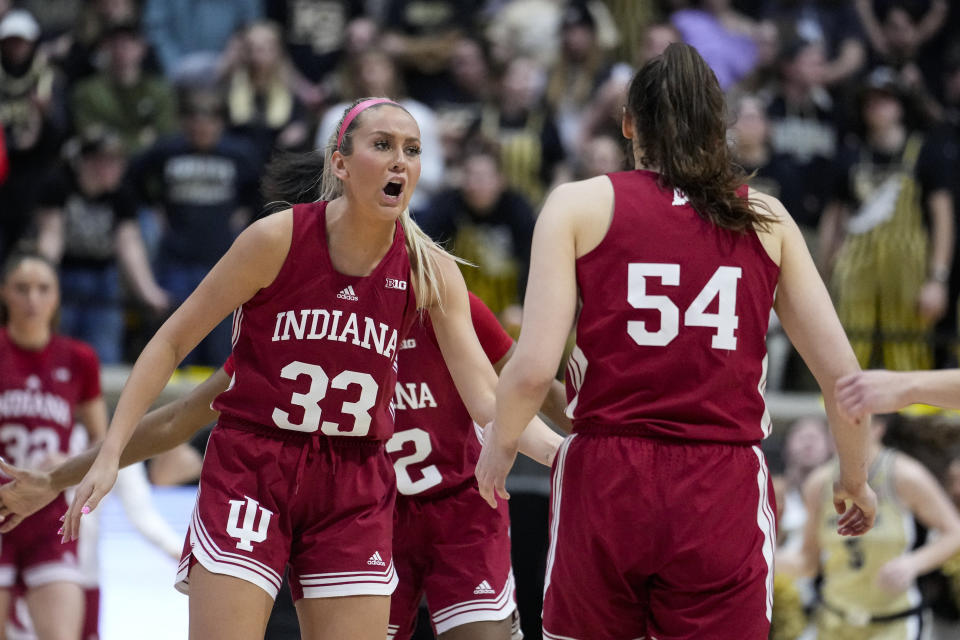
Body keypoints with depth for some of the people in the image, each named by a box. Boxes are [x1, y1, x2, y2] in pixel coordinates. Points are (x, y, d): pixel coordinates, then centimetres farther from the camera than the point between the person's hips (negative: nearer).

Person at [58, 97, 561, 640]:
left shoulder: (431, 273, -3)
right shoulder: (278, 239, -10)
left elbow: (488, 397, -7)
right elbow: (172, 342, -2)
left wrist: (560, 450, -25)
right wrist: (110, 453, -8)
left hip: (355, 493, 3)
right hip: (250, 471, -3)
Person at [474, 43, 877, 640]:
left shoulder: (581, 204, 5)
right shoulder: (766, 218, 10)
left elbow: (533, 368, -5)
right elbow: (842, 374, 7)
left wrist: (499, 447, 14)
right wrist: (855, 480, 24)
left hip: (606, 486, 0)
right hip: (726, 497, 0)